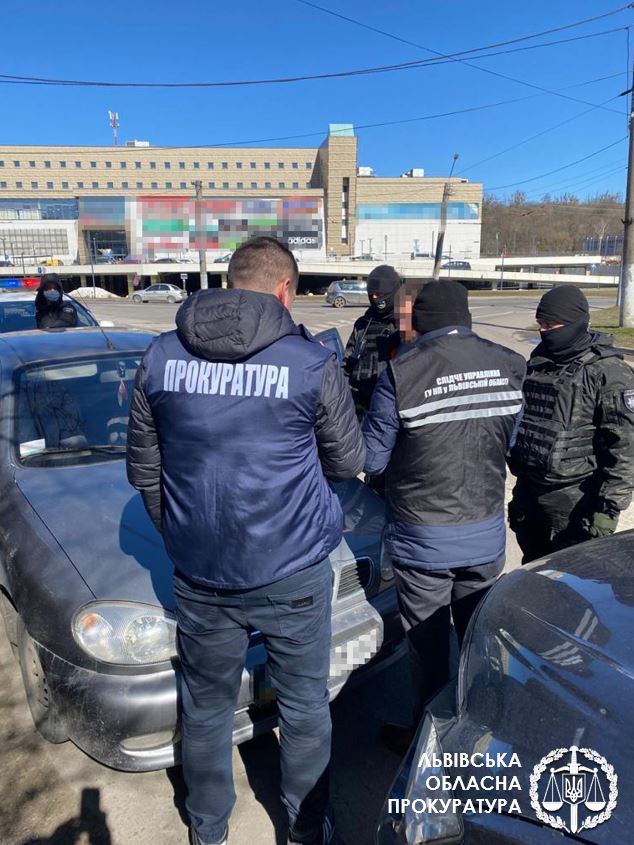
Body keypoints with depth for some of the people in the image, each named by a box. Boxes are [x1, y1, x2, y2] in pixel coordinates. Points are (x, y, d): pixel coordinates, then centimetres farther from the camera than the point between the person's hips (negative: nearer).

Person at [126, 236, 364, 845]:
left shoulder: (162, 356, -2)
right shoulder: (310, 363, -11)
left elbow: (144, 468, 6)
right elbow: (348, 461, 0)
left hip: (200, 572, 3)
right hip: (292, 572, -2)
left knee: (206, 707, 22)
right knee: (304, 706, 19)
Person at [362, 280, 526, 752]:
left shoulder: (402, 373, -19)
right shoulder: (512, 366, -5)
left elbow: (372, 459, -11)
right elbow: (511, 445, 6)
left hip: (423, 541, -4)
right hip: (487, 536, 5)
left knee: (428, 648, 14)